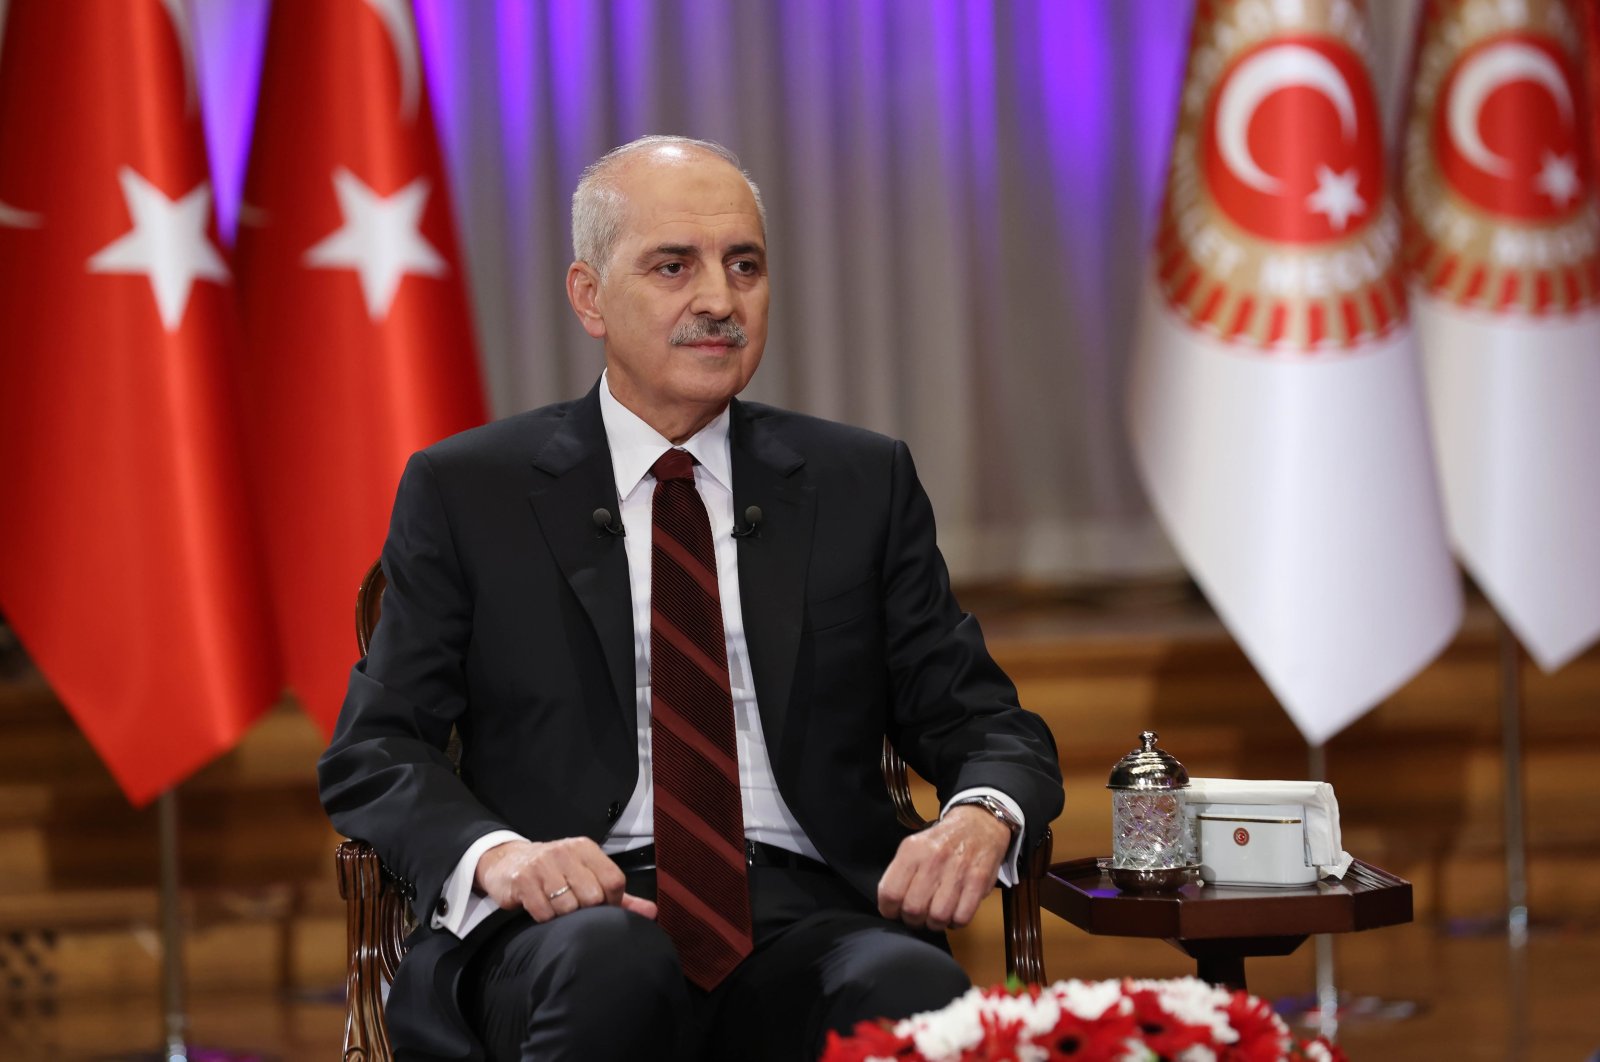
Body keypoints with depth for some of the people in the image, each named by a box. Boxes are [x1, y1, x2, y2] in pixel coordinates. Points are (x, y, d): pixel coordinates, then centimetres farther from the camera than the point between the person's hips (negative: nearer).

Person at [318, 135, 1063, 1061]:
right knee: (612, 962, -38)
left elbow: (979, 718, 14)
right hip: (564, 923, -1)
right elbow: (374, 753, 5)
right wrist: (496, 853, -18)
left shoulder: (863, 485, 17)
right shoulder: (464, 493, 11)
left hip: (807, 914, 1)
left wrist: (981, 818, -11)